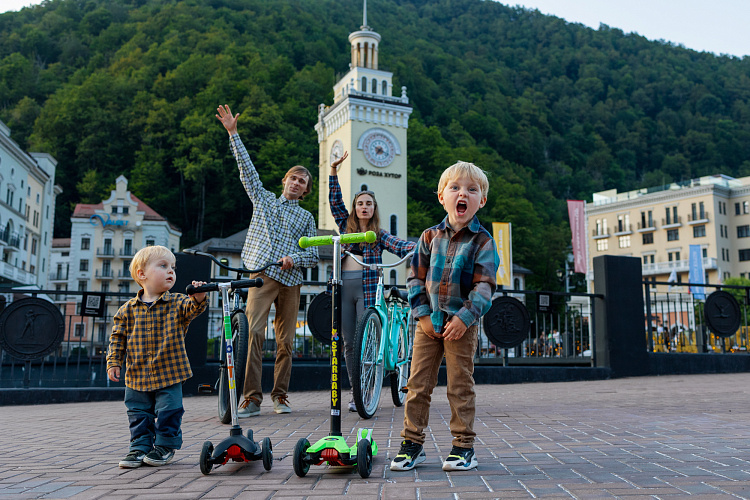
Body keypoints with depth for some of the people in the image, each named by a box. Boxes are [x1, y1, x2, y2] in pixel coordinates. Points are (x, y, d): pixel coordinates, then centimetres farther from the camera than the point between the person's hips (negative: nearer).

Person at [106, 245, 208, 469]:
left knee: (169, 412, 2)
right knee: (139, 415, 11)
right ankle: (140, 447, 27)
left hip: (169, 374, -1)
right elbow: (118, 337, 6)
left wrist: (199, 297, -42)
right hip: (137, 376, 2)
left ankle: (165, 446, 20)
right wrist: (114, 362, 0)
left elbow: (194, 308, -21)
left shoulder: (177, 303, -3)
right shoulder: (128, 310, 0)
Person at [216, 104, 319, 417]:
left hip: (291, 280, 2)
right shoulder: (264, 199, 18)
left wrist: (295, 258, -10)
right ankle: (251, 398, -13)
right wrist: (233, 133, 5)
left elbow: (314, 255, 12)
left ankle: (280, 395, 13)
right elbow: (247, 168, 11)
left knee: (286, 341, 1)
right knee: (254, 332, -15)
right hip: (262, 275, -2)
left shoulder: (307, 218, 18)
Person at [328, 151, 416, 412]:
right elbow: (335, 200, 10)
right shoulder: (346, 225, 15)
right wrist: (334, 169, 4)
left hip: (368, 288, -3)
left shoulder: (379, 234, 8)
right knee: (349, 343, 5)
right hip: (344, 287, 3)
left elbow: (398, 246, -7)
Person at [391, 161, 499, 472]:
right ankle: (412, 443, 16)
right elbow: (416, 278, 6)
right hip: (429, 323, 3)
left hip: (461, 324, -3)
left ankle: (464, 445, 16)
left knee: (460, 386, 3)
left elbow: (484, 285, -8)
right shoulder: (430, 237, 6)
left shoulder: (482, 241, -2)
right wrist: (422, 314, -4)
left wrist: (464, 318, -18)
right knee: (418, 384, 5)